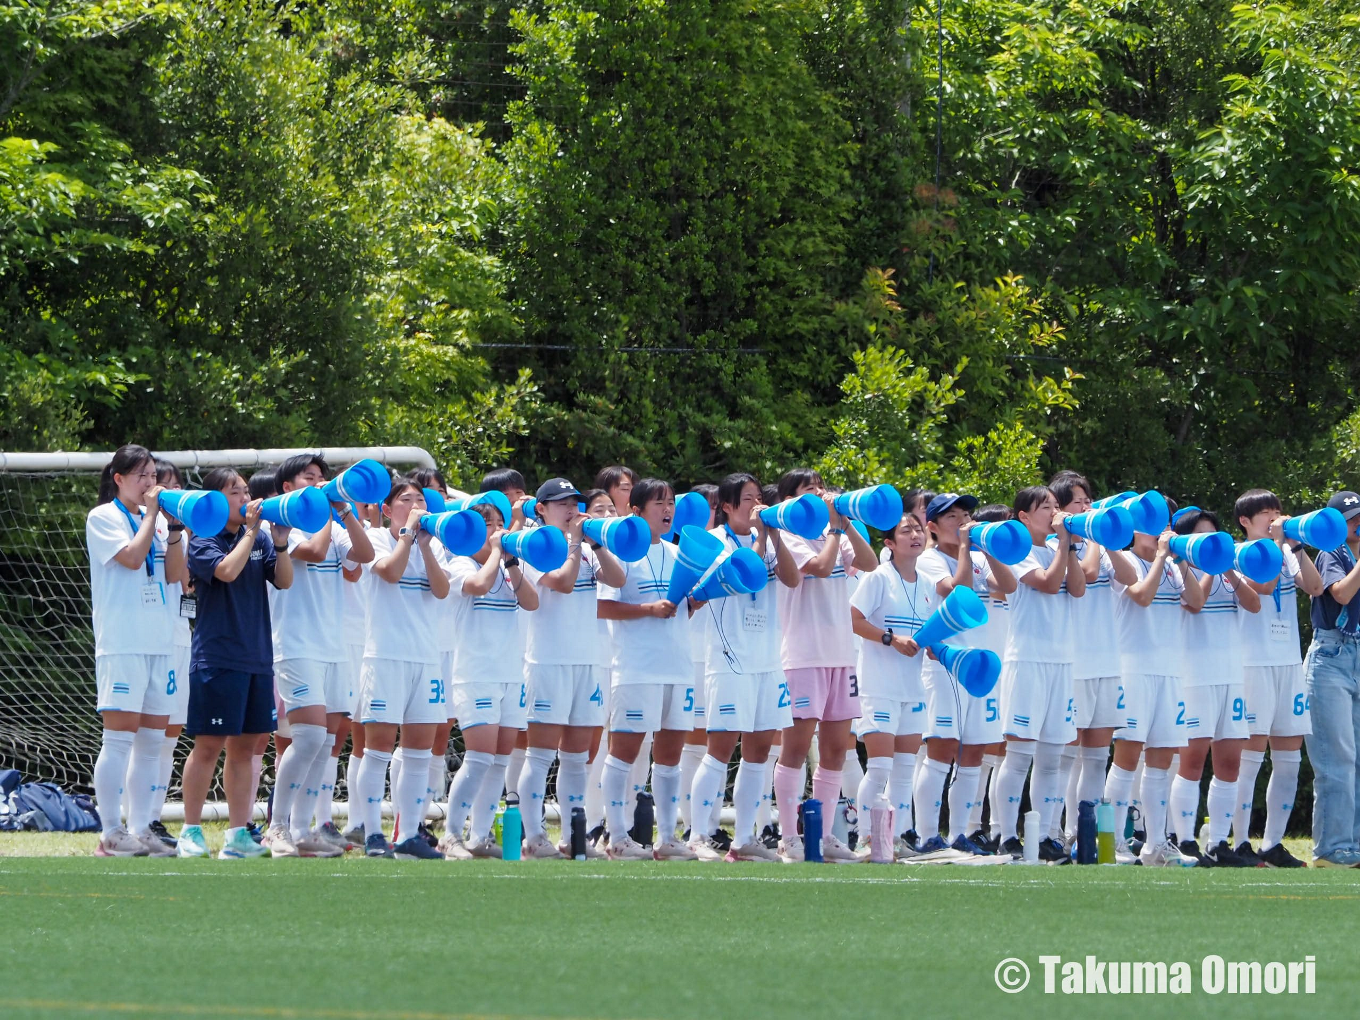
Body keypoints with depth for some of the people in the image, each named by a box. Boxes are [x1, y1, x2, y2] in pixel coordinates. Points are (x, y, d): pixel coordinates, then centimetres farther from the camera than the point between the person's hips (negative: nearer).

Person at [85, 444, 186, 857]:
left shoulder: (154, 519, 16)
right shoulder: (103, 518, -2)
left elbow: (175, 575, 8)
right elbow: (131, 557, -17)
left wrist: (174, 527, -2)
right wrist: (153, 514, -8)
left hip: (159, 643, 7)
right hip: (121, 642, -7)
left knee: (152, 741, 5)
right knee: (120, 737, -9)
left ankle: (140, 828, 10)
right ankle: (111, 833, -8)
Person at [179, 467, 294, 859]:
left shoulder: (260, 539, 12)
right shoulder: (203, 542, -5)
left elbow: (284, 581, 5)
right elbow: (227, 570, -22)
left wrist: (280, 543, -10)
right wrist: (250, 532, -15)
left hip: (257, 658, 6)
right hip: (217, 659, -6)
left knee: (244, 746, 8)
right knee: (209, 746, -4)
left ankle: (238, 834, 11)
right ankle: (191, 832, 3)